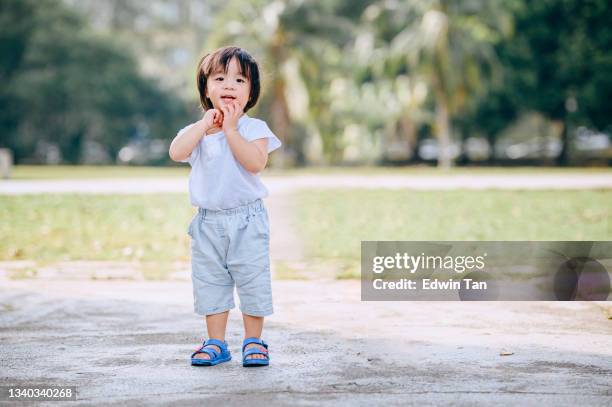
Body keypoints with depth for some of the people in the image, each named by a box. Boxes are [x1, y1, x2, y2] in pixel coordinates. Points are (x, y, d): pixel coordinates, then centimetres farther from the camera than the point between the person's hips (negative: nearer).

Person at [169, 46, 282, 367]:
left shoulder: (254, 128, -4)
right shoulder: (197, 130, 5)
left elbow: (256, 162, -22)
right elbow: (176, 152, -15)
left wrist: (230, 129, -20)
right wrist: (204, 124, -16)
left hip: (247, 221, -3)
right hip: (208, 222, 3)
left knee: (252, 279, 1)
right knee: (209, 282, 8)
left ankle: (253, 341, 14)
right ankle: (216, 343, 19)